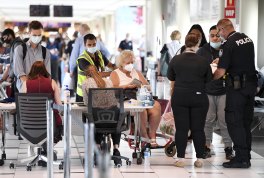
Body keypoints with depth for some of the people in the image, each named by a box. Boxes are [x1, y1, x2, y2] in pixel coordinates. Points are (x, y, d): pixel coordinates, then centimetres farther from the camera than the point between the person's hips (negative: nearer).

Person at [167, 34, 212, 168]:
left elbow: (171, 80, 10)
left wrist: (173, 94, 26)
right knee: (198, 129, 4)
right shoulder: (203, 62, -3)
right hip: (199, 98, 0)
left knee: (181, 128, 3)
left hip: (179, 97, 1)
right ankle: (199, 159, 7)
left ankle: (180, 159, 2)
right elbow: (208, 81, 6)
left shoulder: (175, 60, 0)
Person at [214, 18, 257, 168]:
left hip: (237, 85, -8)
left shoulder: (228, 45, -15)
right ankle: (246, 157, 17)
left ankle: (241, 158, -5)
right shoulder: (247, 39, 10)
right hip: (252, 83, 8)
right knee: (246, 121, 13)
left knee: (234, 121, -2)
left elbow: (220, 72, -16)